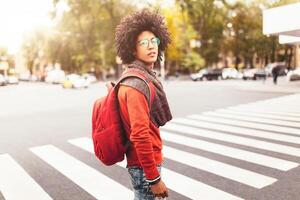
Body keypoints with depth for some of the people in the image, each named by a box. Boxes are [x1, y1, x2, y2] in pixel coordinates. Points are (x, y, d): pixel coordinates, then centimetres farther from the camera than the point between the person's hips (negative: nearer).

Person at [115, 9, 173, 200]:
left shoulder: (144, 77, 10)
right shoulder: (137, 84, -22)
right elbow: (140, 135, -27)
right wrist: (154, 178, -23)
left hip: (146, 160, 9)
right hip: (145, 165, -9)